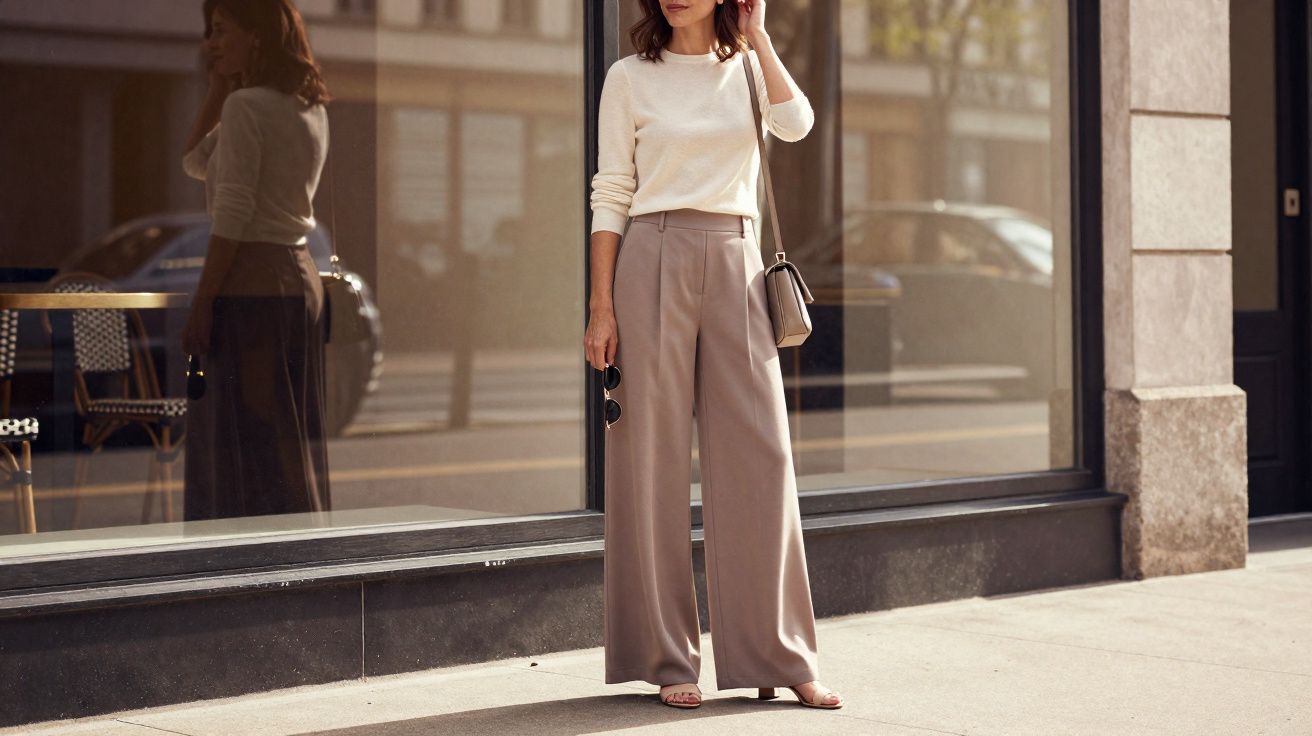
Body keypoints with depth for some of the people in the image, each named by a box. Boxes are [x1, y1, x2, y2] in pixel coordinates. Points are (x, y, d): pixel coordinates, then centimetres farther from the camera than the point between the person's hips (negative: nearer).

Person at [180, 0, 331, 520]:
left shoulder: (247, 106, -12)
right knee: (294, 435, 11)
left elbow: (232, 214, -18)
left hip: (251, 282, -9)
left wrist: (202, 303, -15)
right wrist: (219, 86, 15)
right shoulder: (310, 109, 14)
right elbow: (197, 162, 23)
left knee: (248, 437, -6)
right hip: (299, 277, 9)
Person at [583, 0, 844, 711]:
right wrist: (601, 306, -5)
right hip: (655, 260, -2)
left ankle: (780, 658, 5)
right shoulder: (630, 77, 5)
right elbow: (611, 195, 2)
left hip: (736, 266, 2)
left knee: (761, 456, -2)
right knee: (655, 459, -1)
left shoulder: (748, 69, 12)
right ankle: (666, 659, 6)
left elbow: (797, 124, -8)